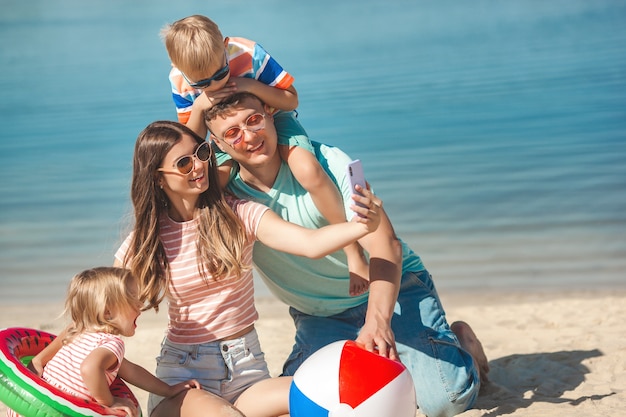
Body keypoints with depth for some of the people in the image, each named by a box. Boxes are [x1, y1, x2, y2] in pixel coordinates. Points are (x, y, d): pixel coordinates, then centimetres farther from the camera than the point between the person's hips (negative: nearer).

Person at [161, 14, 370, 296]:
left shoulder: (249, 54, -29)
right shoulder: (179, 82, -21)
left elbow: (291, 100, -20)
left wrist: (253, 86, -38)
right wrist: (198, 107, -34)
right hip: (227, 135, 3)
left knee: (309, 172, -31)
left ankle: (354, 252, -16)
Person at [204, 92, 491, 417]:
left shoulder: (328, 162, -21)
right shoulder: (224, 189, -10)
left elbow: (385, 247, -28)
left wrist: (377, 321, -44)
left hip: (390, 290, -3)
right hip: (320, 318, 4)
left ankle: (459, 341, 18)